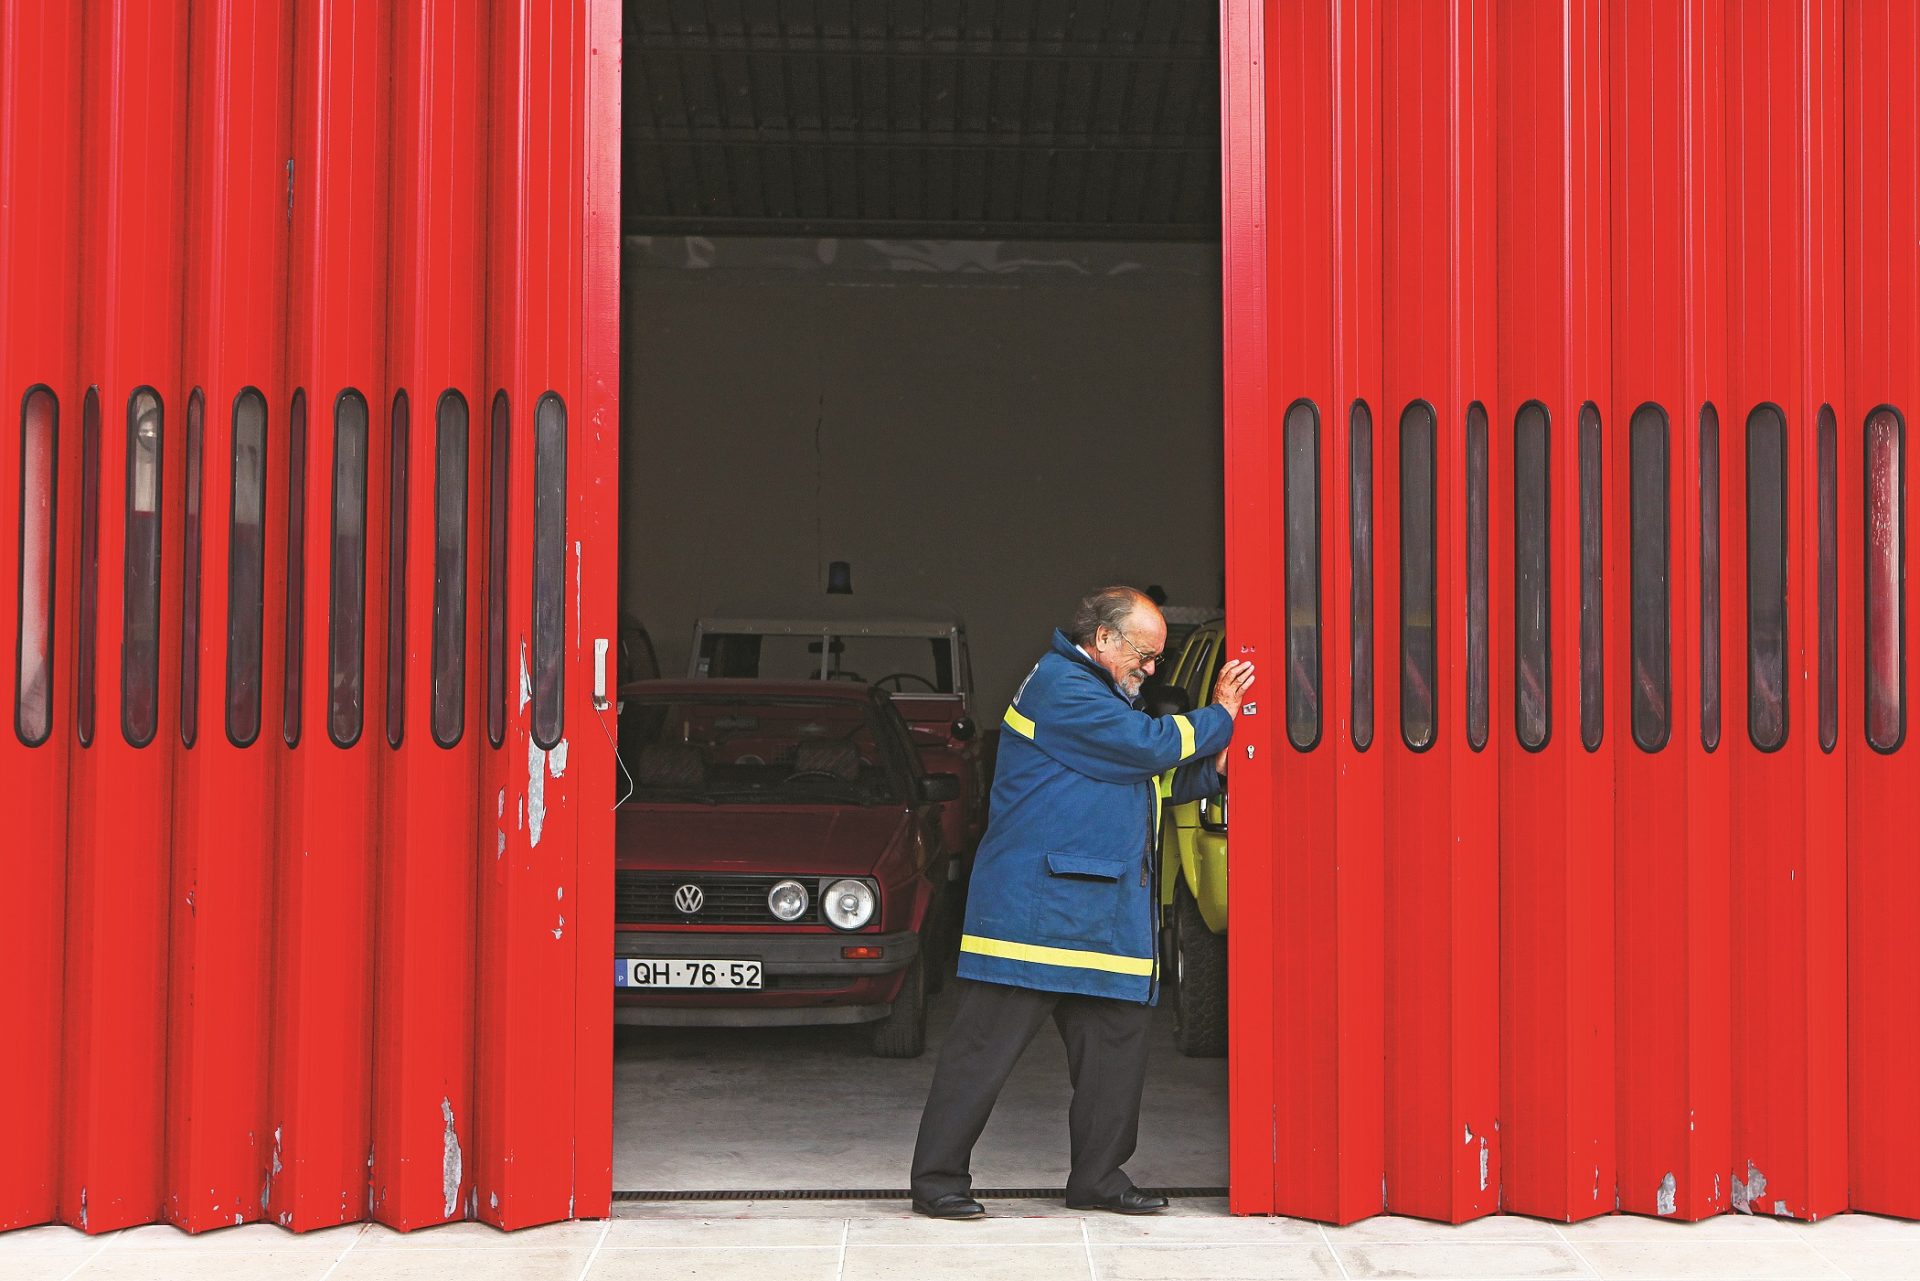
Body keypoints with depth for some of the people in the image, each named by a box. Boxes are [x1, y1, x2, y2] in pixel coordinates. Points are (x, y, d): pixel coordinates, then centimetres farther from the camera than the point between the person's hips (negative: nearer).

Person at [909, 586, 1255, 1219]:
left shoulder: (1103, 697, 23)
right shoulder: (1061, 686, -11)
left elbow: (1155, 781, 23)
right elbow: (1149, 745, -15)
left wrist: (1213, 763, 7)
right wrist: (1220, 717, -1)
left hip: (1104, 916, 10)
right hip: (1034, 909, -10)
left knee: (1116, 1040, 8)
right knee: (986, 1046, -5)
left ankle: (1098, 1177, 17)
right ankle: (938, 1179, 0)